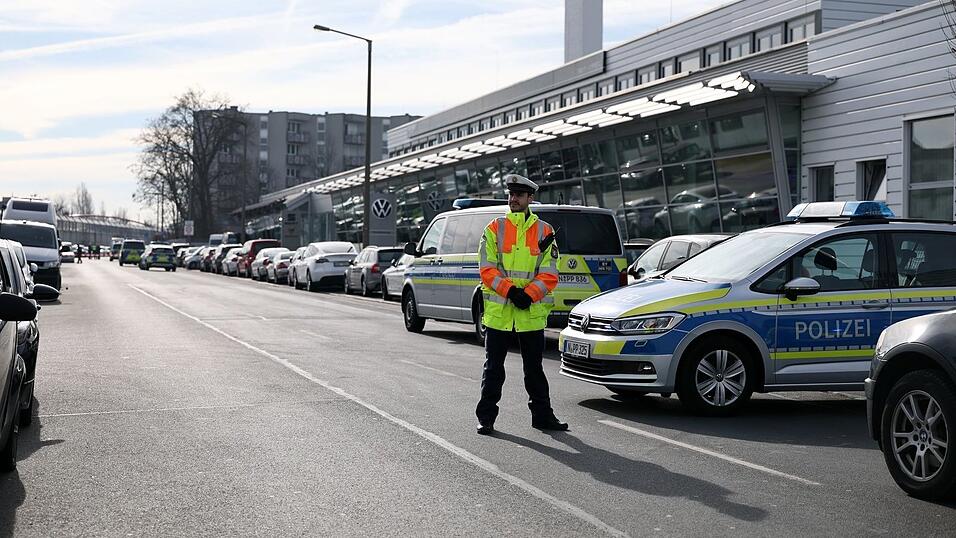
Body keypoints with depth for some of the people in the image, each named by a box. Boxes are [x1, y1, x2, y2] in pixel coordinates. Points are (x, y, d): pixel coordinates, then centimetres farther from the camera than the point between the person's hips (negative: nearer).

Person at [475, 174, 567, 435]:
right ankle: (486, 417, 11)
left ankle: (542, 415, 21)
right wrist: (510, 290, -16)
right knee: (493, 367, 5)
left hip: (532, 311, 1)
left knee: (534, 367, 11)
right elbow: (487, 269, -4)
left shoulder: (544, 232, 4)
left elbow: (549, 274, 0)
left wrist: (529, 294, -14)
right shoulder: (494, 229, 2)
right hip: (498, 311, 0)